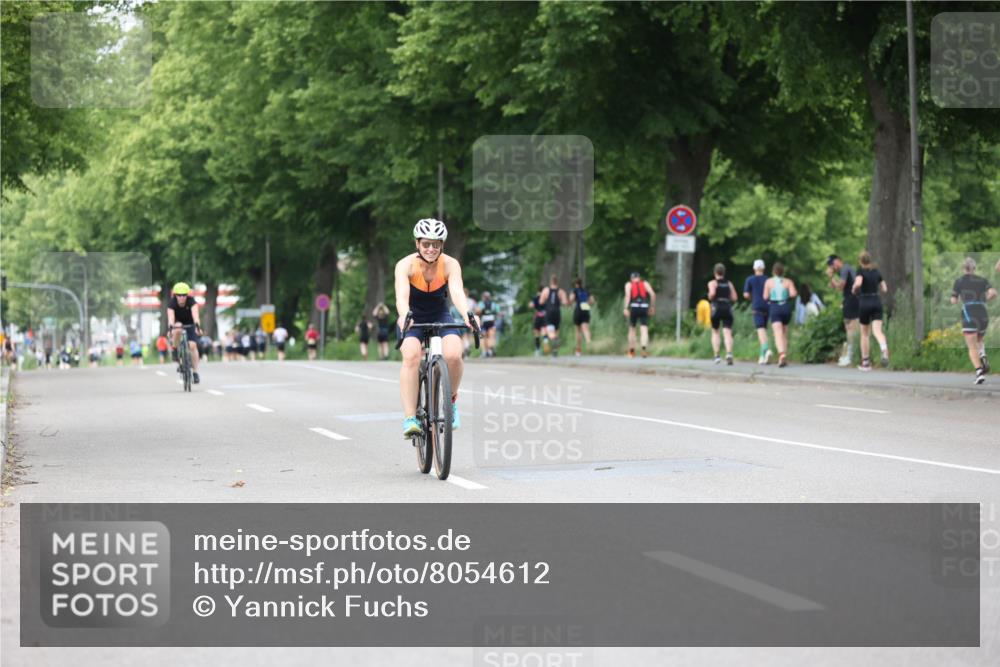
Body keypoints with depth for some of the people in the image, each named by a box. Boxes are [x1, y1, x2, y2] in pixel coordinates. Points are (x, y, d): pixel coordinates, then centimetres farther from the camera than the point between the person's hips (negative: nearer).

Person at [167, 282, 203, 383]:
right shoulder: (172, 303, -25)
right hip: (178, 323, 0)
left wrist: (197, 325, -60)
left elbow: (195, 314, -42)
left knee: (193, 345, -18)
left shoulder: (191, 301, -26)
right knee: (177, 329, -37)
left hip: (190, 324, 0)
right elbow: (171, 317, -40)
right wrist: (171, 326, -60)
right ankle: (176, 351, -14)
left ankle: (195, 372, -11)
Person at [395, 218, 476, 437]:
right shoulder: (406, 265, -20)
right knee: (411, 356, -31)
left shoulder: (450, 265, -16)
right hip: (412, 320, -1)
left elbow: (457, 292, -32)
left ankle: (450, 401, 1)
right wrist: (403, 316, -57)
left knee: (453, 355, -28)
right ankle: (409, 419, -30)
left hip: (441, 318, 1)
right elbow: (402, 295, -35)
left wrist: (467, 314, -53)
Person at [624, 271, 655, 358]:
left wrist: (626, 308, -14)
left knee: (632, 329, 16)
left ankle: (631, 352, 22)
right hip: (644, 307, 0)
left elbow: (627, 295, -6)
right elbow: (653, 294, 1)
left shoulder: (629, 284, 12)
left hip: (634, 307, 0)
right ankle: (644, 348, -30)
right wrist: (652, 306, 8)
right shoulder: (645, 283, 15)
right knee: (644, 329, -7)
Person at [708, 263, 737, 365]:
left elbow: (712, 293, -19)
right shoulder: (729, 284, 11)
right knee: (727, 333, -8)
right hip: (728, 309, 2)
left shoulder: (713, 283, 0)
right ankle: (729, 353, -30)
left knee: (715, 332, 16)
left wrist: (710, 298, 2)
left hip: (716, 308, -2)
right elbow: (734, 298, 6)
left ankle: (717, 355, 9)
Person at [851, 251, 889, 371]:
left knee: (864, 334, 13)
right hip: (877, 302, 3)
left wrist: (854, 289, -3)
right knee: (877, 331, -11)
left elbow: (858, 283, -24)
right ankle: (885, 350, -43)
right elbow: (884, 289, 14)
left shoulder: (861, 271, -4)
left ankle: (866, 362, 19)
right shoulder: (876, 272, 11)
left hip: (865, 303, -3)